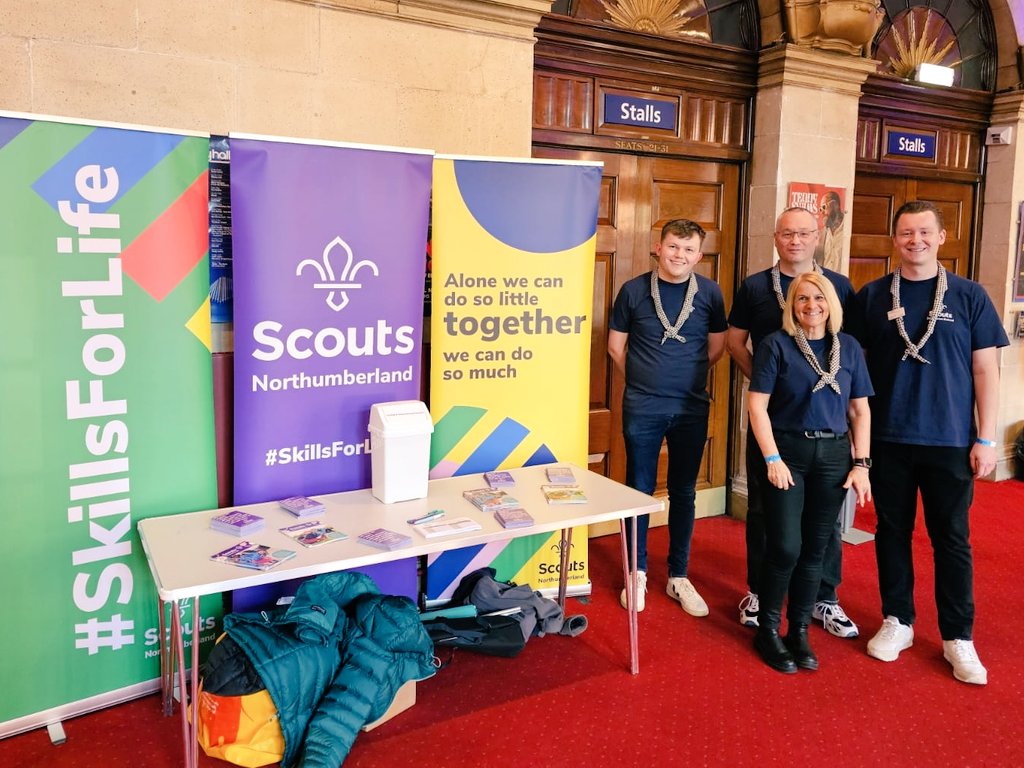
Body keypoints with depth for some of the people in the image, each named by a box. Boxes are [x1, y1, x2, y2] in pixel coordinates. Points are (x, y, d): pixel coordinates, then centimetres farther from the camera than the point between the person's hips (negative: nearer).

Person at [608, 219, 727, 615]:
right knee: (639, 490, 7)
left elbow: (717, 347, 10)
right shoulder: (634, 290, -3)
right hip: (642, 408, -1)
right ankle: (638, 573, 23)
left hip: (692, 408, 1)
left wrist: (687, 376, 12)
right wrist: (645, 378, 10)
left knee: (684, 493, 10)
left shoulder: (709, 292, 0)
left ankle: (679, 576, 24)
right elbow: (616, 346, 6)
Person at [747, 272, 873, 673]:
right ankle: (768, 631, 15)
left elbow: (861, 411, 9)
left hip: (834, 455, 4)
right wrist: (773, 459, -13)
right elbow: (757, 405, -7)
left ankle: (799, 631, 24)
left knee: (815, 549, 9)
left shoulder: (849, 347, 7)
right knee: (785, 547, -4)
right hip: (788, 452, -3)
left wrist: (861, 463, 2)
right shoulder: (777, 344, -4)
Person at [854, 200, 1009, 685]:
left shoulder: (969, 296, 1)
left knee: (952, 539, 7)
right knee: (892, 531, 11)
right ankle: (897, 622, 26)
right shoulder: (872, 296, 2)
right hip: (888, 440, 1)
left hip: (950, 441, -1)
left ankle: (958, 638, 20)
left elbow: (985, 369, 1)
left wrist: (986, 438, -3)